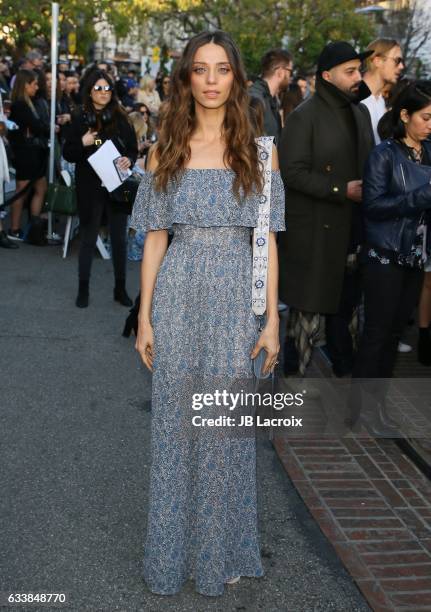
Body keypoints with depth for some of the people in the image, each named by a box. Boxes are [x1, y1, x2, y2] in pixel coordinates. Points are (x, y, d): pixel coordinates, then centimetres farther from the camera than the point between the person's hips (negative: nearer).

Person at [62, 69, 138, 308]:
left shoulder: (121, 118, 0)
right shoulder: (80, 119, -2)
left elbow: (133, 149, 5)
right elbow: (67, 154, 1)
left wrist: (129, 160, -16)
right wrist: (83, 143, -17)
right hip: (90, 188, -1)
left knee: (119, 238, 7)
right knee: (88, 238, 9)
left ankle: (120, 288, 20)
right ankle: (83, 289, 20)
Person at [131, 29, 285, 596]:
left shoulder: (258, 150, 3)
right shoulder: (165, 151, 5)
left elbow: (266, 239, 2)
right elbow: (155, 237, 5)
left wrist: (272, 320, -2)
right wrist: (145, 316, 1)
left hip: (236, 300, -1)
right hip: (178, 298, 1)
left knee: (228, 426, 6)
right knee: (173, 426, 8)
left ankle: (222, 552, 26)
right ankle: (173, 551, 26)